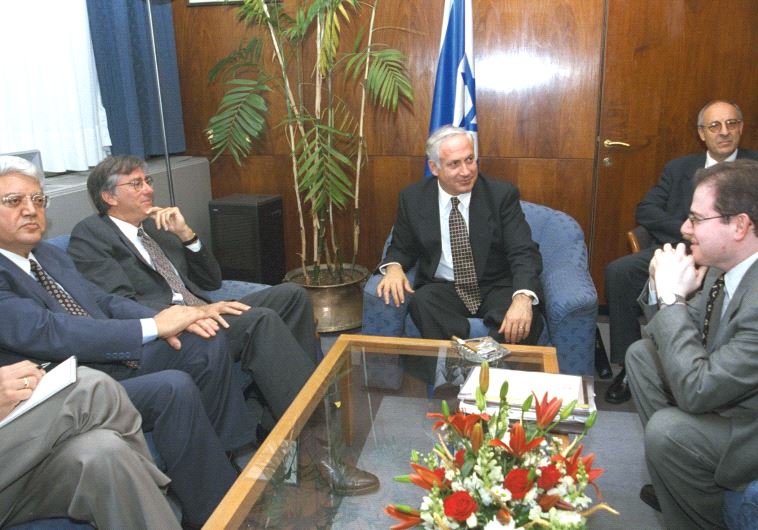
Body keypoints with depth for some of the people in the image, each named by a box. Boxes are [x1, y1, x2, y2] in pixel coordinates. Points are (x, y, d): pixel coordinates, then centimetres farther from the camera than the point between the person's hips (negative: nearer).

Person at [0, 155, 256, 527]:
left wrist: (169, 319, -6)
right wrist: (154, 326, -24)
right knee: (173, 388, -29)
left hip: (118, 358, 9)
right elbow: (48, 332, -25)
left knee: (206, 345, 0)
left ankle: (223, 450, 13)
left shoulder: (50, 255, 14)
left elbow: (105, 301, 14)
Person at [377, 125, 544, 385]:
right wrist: (394, 267, -15)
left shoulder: (502, 193, -5)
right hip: (442, 289, 1)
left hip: (496, 288, 0)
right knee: (422, 303, -33)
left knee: (527, 318, -32)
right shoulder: (413, 198, 0)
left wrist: (522, 298, -33)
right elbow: (402, 247, 12)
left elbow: (524, 252, -12)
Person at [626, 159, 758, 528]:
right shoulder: (726, 265, -7)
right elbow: (686, 334, 4)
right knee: (641, 354, 7)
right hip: (726, 393, 9)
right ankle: (677, 481, 20)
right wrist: (662, 288, -15)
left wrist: (672, 297, -28)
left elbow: (695, 391, -32)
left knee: (667, 429, -27)